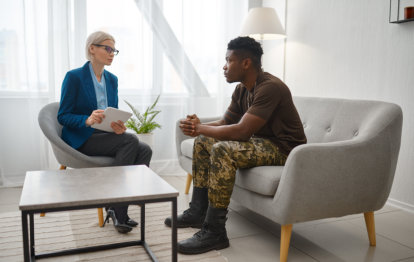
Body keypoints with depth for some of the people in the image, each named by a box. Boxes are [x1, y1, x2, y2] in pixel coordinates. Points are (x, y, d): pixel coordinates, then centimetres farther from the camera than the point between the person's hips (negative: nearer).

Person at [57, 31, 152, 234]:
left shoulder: (112, 80, 13)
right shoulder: (74, 77, -5)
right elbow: (63, 116, -8)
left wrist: (119, 126, -12)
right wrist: (88, 120, -28)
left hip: (105, 136, 6)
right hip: (81, 139, -6)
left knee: (145, 150, -22)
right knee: (130, 140, -30)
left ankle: (118, 208, -17)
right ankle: (116, 208, -20)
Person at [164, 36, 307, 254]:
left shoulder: (270, 88, -24)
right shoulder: (242, 89, 7)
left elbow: (241, 131, -30)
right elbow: (225, 122, 10)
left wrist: (201, 128, -18)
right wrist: (198, 127, -11)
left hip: (283, 149, -10)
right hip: (261, 142, 10)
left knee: (222, 151, -32)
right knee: (202, 142, 9)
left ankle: (214, 232, -22)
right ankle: (197, 212, 13)